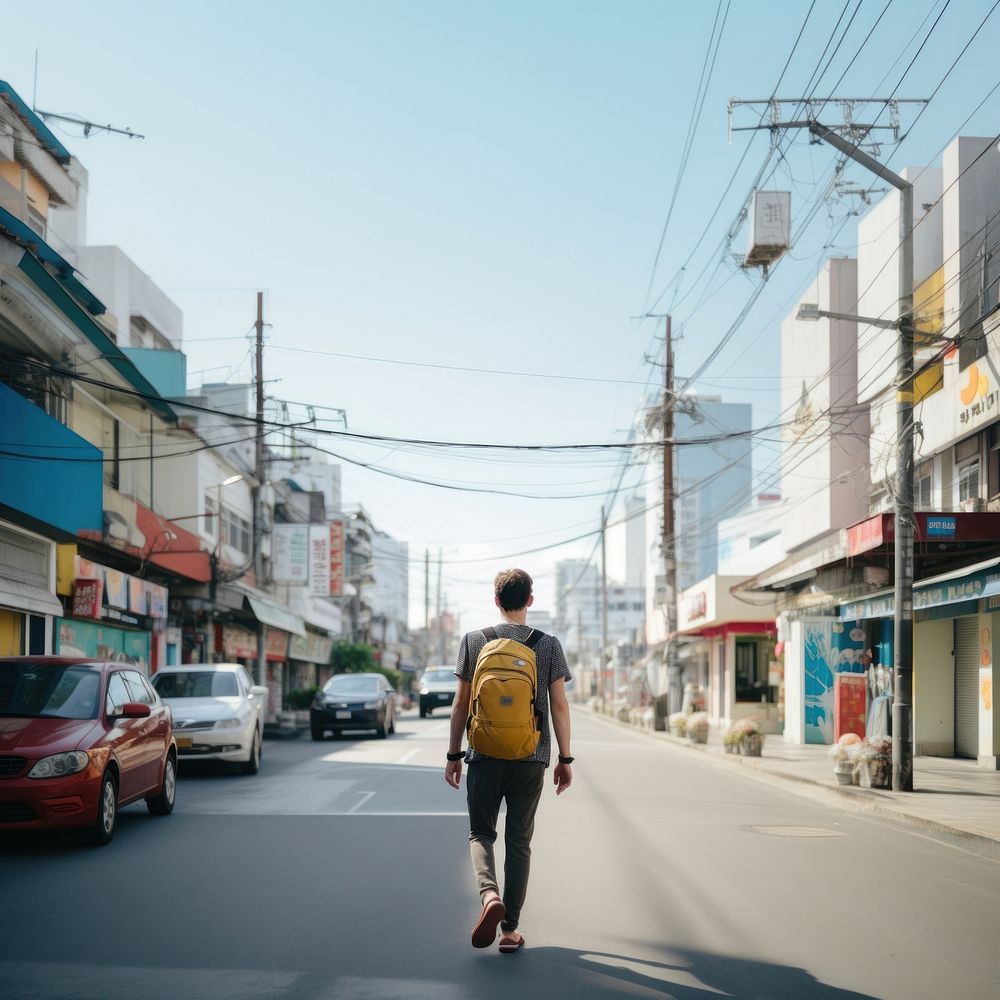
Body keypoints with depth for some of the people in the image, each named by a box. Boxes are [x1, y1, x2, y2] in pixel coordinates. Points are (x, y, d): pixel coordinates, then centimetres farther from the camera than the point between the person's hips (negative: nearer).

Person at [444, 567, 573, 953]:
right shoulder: (549, 645, 0)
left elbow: (462, 703, 1)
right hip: (531, 758, 1)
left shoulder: (474, 641, 0)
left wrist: (454, 754, 9)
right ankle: (510, 928, 9)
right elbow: (559, 705, 0)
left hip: (485, 755, -1)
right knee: (519, 841, 8)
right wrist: (565, 758, 7)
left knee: (481, 832, 11)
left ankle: (490, 895, -16)